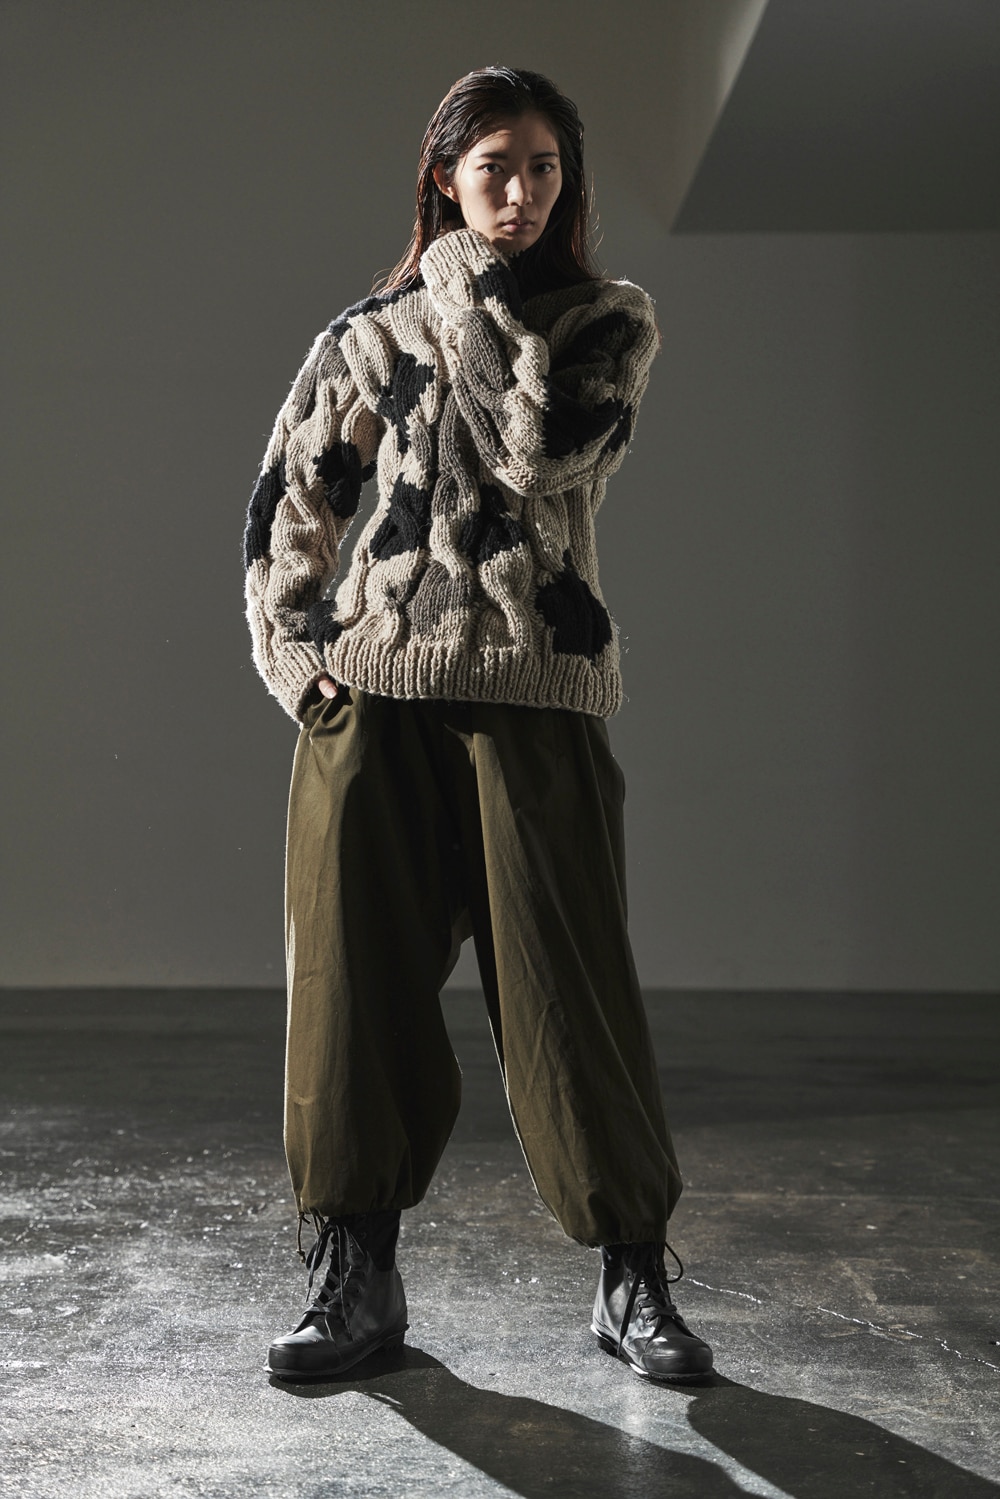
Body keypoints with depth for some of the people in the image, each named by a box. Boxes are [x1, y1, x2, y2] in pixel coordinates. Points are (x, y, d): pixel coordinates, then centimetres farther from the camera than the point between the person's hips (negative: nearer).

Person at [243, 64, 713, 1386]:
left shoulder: (609, 325, 8)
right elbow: (289, 502, 15)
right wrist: (294, 652, 2)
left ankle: (633, 1278, 10)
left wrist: (472, 297, -4)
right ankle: (357, 1276, 13)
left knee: (566, 982, -3)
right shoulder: (372, 332, 13)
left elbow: (543, 448, -12)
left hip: (536, 698, -2)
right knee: (359, 979, 2)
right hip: (371, 692, 2)